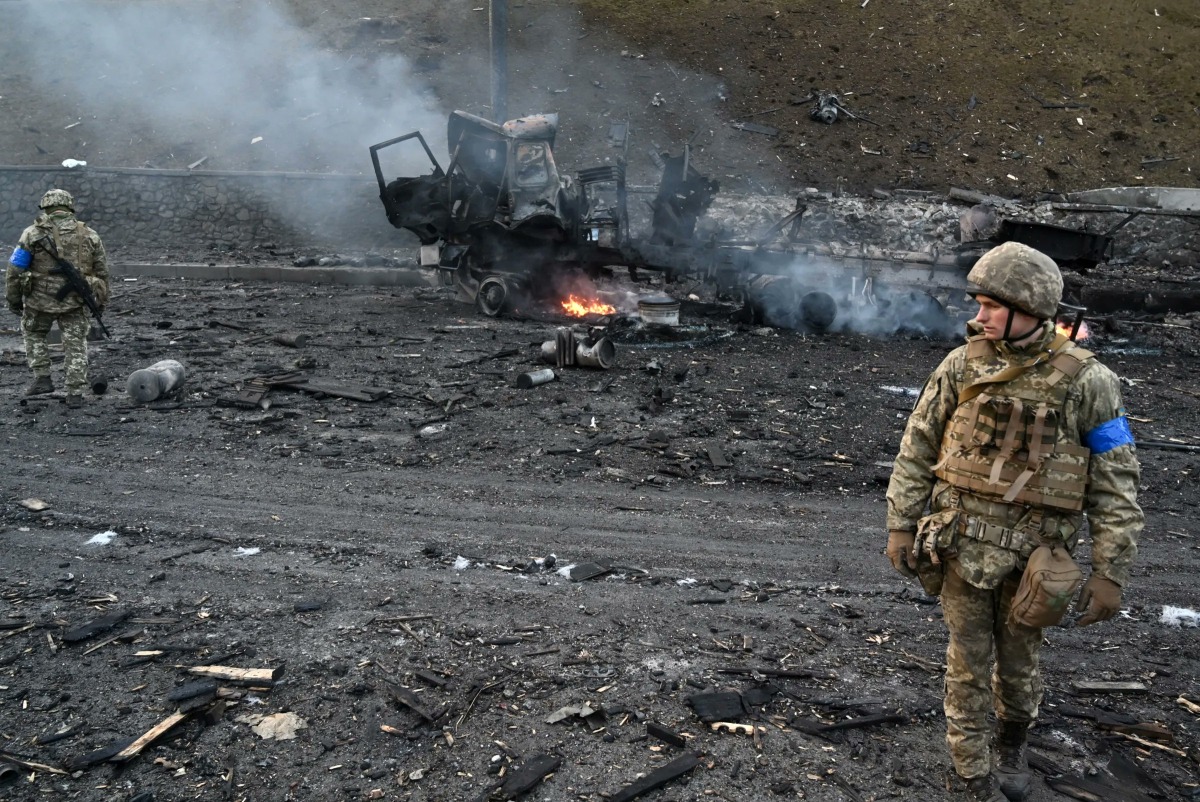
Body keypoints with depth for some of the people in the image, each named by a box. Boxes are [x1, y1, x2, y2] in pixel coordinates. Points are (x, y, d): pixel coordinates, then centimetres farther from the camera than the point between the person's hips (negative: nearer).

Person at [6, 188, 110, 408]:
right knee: (76, 345, 10)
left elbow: (15, 270, -2)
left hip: (40, 300, -1)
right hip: (76, 302, 1)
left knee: (33, 334, 25)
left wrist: (13, 299, 10)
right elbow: (102, 272, 9)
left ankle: (42, 378, 18)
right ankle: (75, 394, 7)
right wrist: (101, 301, 19)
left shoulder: (33, 234, -2)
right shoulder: (89, 236, 4)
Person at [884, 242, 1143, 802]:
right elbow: (916, 450, 2)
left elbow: (1115, 483, -7)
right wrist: (900, 524, 0)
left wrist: (1111, 570, -10)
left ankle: (1013, 743, 47)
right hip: (964, 544, 1)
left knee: (1018, 662, 17)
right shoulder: (962, 366, -4)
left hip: (1034, 552, -1)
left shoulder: (1086, 381, -9)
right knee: (968, 666, 9)